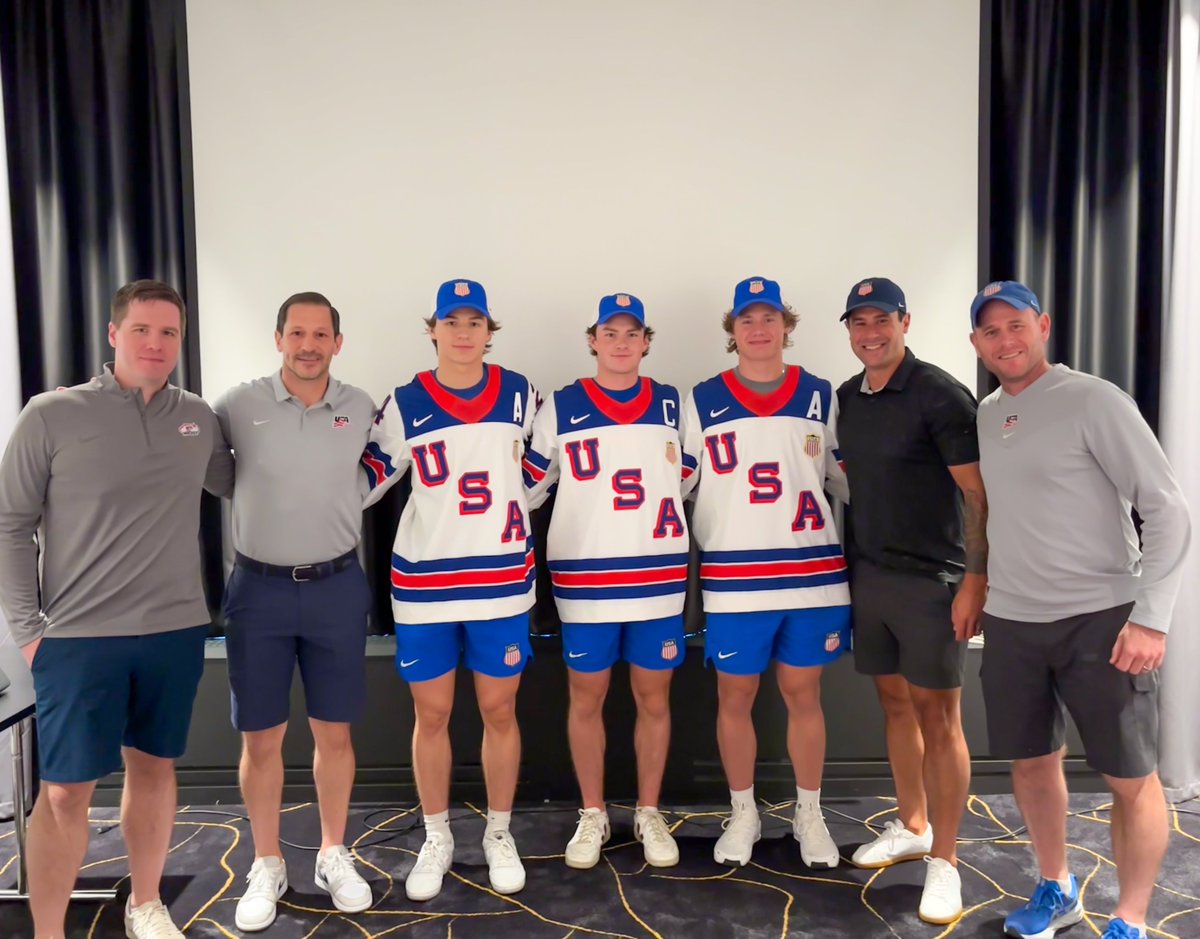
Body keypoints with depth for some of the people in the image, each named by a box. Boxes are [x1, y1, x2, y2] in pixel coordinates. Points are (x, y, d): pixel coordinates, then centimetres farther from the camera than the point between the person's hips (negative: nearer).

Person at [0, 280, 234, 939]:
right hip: (78, 636, -3)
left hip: (176, 630, 4)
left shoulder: (199, 419, 5)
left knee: (153, 766, 16)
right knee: (66, 789, 4)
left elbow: (238, 484, 22)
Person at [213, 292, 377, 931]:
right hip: (259, 590, -1)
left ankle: (333, 855, 29)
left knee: (334, 733, 11)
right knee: (261, 739, 7)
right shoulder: (239, 405, -5)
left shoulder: (362, 409, 0)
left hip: (337, 589, 1)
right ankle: (266, 866, 26)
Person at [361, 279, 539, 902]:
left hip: (502, 579, 1)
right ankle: (436, 839, 29)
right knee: (431, 715, 9)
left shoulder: (520, 394, 2)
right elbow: (366, 476, 5)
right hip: (424, 581, 0)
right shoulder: (405, 404, -1)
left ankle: (499, 835, 29)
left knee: (499, 710, 9)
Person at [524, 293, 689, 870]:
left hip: (658, 575, 2)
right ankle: (592, 815, 25)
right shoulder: (559, 407, 2)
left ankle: (649, 813, 26)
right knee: (586, 697, 8)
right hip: (584, 577, -1)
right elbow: (529, 484, 7)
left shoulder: (672, 404, 8)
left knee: (654, 697, 9)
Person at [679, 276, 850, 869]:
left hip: (812, 574, 1)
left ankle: (809, 815, 28)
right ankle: (742, 815, 27)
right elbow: (676, 481, 5)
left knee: (803, 694, 11)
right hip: (733, 579, -1)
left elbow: (844, 477, 13)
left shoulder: (820, 397, 6)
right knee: (734, 698, 9)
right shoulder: (702, 401, 2)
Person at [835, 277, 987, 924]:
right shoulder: (846, 398, 9)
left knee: (938, 715, 1)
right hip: (867, 575, 6)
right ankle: (911, 827, 32)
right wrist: (843, 567, 13)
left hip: (929, 579, -6)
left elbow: (979, 493, -12)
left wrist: (975, 579, -17)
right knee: (895, 701, 15)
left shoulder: (939, 395, -10)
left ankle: (943, 860, 13)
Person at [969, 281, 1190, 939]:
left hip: (1101, 618, -5)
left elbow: (1168, 511, -13)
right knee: (1032, 762, 16)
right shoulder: (984, 416, 8)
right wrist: (978, 588, 16)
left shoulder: (1093, 400, -11)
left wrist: (1151, 617, -19)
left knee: (1131, 779, 4)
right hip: (1010, 622, 6)